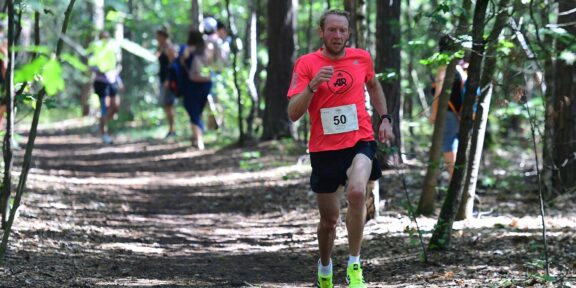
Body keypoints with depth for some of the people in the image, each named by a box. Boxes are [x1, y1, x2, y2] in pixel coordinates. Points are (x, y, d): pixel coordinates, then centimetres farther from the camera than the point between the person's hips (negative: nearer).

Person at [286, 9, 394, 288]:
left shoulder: (362, 58, 3)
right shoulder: (306, 64, -5)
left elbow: (373, 86, 26)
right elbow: (293, 114, -12)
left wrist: (384, 118, 16)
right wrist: (312, 85, -25)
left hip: (360, 142, 0)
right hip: (324, 148, 0)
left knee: (356, 192, -30)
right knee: (329, 220, 10)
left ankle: (354, 266, -18)